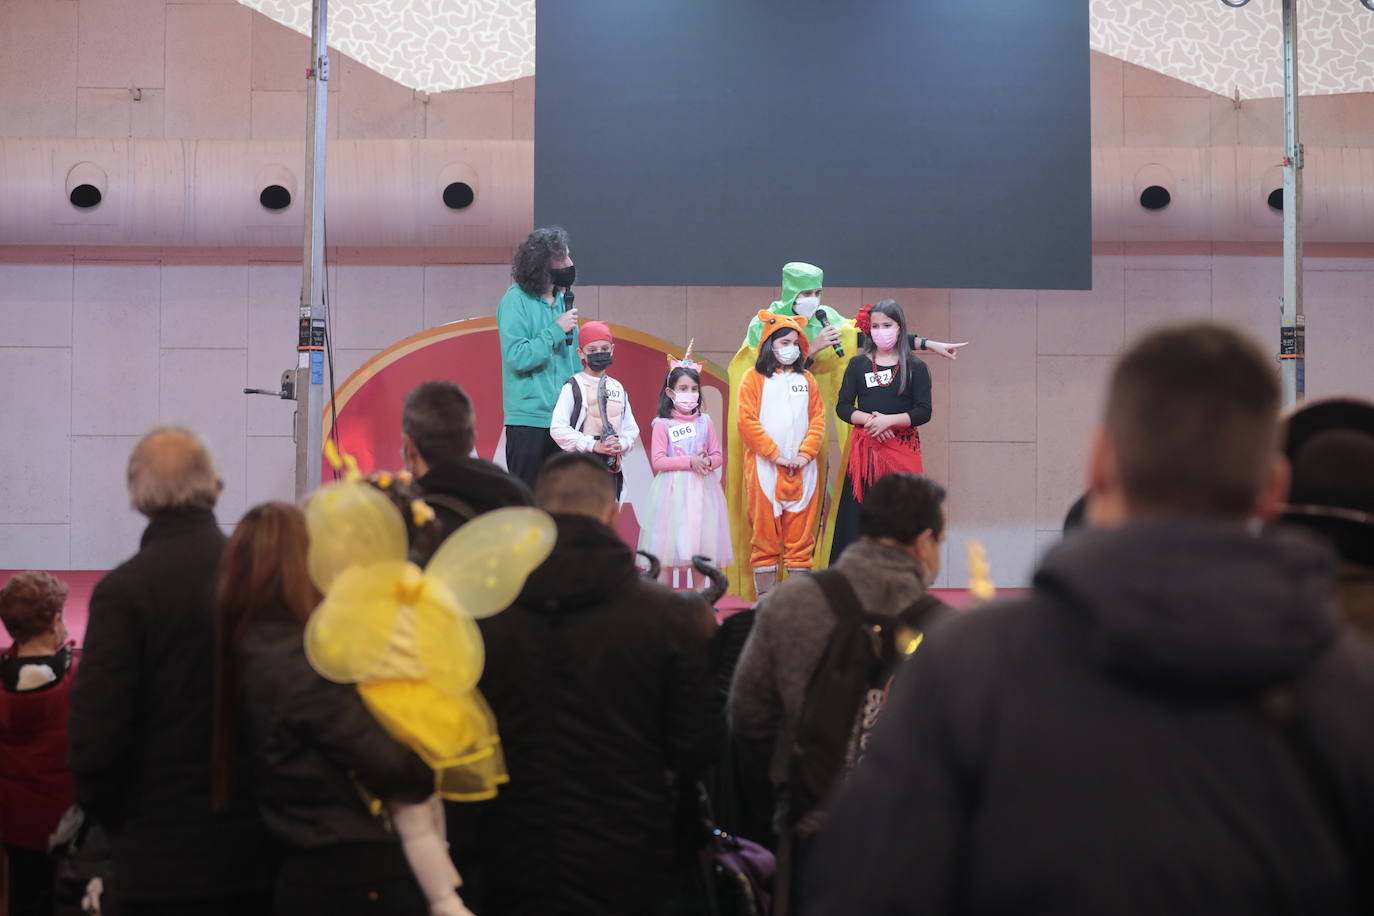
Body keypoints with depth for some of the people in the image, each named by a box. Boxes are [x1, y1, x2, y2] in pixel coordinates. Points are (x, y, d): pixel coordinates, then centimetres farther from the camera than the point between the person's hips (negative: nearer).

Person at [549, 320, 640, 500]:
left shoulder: (618, 388, 14)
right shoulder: (573, 386, -4)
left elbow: (631, 429, 16)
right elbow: (558, 428, -13)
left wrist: (620, 444, -7)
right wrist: (593, 445, -18)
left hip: (612, 466, 6)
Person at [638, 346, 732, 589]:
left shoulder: (705, 422, 8)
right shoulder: (663, 425, -3)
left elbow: (718, 456, 10)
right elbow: (657, 460, -9)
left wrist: (707, 462, -13)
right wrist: (690, 461, -16)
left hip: (702, 489, 3)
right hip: (673, 490, -3)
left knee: (700, 543, 4)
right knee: (668, 545, -4)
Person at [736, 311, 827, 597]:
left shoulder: (807, 380, 14)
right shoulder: (754, 379, 3)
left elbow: (818, 420, 9)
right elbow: (747, 421, -5)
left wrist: (805, 454, -6)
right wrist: (775, 455, -10)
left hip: (802, 470, 3)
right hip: (765, 468, -3)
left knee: (801, 533, 3)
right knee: (764, 532, -2)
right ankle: (765, 599, 1)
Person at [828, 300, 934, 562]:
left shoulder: (916, 368, 5)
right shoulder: (858, 364, 10)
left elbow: (924, 412, -3)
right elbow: (843, 407, 5)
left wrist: (889, 420, -15)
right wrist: (868, 419, -13)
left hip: (902, 450, -1)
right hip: (864, 449, 1)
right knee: (858, 516, -4)